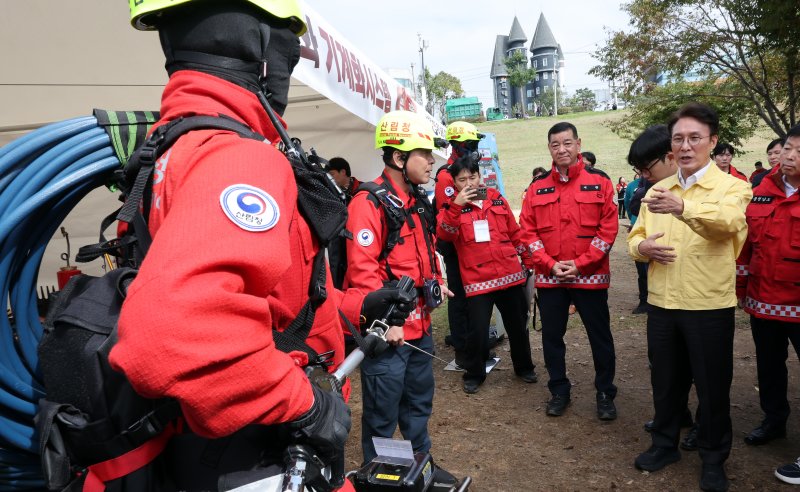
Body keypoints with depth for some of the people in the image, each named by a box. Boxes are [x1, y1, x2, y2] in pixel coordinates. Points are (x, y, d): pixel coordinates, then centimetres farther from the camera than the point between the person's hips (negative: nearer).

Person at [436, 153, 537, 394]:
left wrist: (529, 259, 17)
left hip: (510, 276, 3)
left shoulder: (497, 199, 7)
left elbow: (515, 233, 15)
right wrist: (456, 205, -30)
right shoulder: (452, 207, 1)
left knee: (518, 326, 15)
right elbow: (443, 234, -19)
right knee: (477, 331, -6)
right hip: (477, 280, -3)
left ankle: (524, 367, 38)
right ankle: (474, 374, 18)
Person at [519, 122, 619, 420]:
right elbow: (528, 231, 2)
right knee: (552, 336, 11)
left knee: (600, 337, 8)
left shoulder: (599, 181, -1)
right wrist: (550, 264, -10)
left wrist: (580, 264, -12)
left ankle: (605, 393, 25)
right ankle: (559, 391, 28)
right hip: (548, 277, 2)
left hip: (590, 275, -2)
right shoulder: (538, 187, 5)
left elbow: (608, 228, -6)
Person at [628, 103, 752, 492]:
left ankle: (713, 458, 28)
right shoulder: (657, 190, 9)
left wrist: (683, 207, -51)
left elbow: (727, 219, -31)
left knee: (712, 385, 9)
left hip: (709, 306, -4)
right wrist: (642, 247, -14)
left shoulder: (732, 187, -8)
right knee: (666, 380, 16)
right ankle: (665, 444, 35)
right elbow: (635, 237, 11)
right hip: (661, 304, 4)